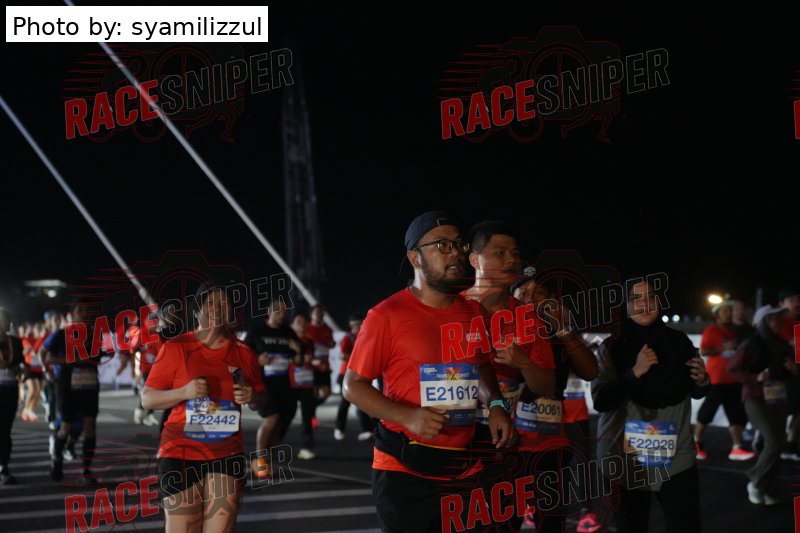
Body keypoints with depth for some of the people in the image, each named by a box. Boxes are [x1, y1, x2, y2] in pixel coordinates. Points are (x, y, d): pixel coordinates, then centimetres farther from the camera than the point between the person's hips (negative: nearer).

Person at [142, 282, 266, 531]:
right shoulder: (175, 348, -5)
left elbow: (260, 397, 16)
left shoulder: (243, 352, 4)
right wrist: (184, 392, -21)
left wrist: (251, 396, -8)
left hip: (227, 454, 3)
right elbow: (147, 399, -5)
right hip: (182, 452, -3)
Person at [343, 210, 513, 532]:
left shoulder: (473, 312, 7)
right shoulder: (388, 315, -11)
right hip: (406, 472, -6)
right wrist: (408, 417, -23)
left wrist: (495, 404, 2)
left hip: (465, 469, 6)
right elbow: (353, 386, -10)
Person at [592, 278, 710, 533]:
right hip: (626, 460, -1)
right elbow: (601, 401, -14)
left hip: (676, 458, 1)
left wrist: (702, 381, -9)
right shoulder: (610, 348, -5)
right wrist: (635, 372, -24)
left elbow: (695, 392, 13)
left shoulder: (679, 342, 1)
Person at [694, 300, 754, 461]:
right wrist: (724, 348, -24)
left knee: (737, 414, 1)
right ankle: (696, 444, 14)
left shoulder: (734, 331, 15)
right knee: (707, 411, -1)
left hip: (734, 379, 7)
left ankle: (736, 449, 1)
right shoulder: (711, 330, -8)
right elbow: (703, 351, -19)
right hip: (716, 379, -7)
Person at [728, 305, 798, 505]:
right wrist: (755, 378, -24)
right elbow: (733, 368, -12)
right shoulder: (752, 345, -13)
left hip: (778, 400, 7)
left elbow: (793, 373, 15)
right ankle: (755, 482, 2)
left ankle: (768, 490, 17)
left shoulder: (782, 346, 5)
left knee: (776, 443, 6)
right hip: (756, 399, -7)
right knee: (775, 441, -16)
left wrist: (793, 369, -9)